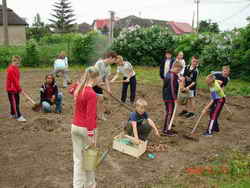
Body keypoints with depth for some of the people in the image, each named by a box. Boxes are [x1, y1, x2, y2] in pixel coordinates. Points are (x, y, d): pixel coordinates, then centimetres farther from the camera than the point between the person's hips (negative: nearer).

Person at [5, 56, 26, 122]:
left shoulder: (16, 68, 11)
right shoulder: (11, 69, -18)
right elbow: (14, 80, -19)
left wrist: (19, 88, 8)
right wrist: (19, 88, -15)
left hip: (16, 88, 9)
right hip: (11, 89, -9)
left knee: (17, 102, 15)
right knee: (14, 103, -6)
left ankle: (13, 114, 29)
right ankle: (19, 116, -5)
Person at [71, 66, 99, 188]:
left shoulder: (77, 88, 0)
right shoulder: (92, 94, -22)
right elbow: (90, 116, -22)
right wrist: (91, 136, -19)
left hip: (75, 127, 7)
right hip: (86, 129, -6)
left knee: (78, 159, 14)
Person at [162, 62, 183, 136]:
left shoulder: (169, 74, 12)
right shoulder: (172, 75, -18)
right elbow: (172, 87, -21)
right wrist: (175, 98, -17)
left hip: (166, 96, 10)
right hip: (170, 97, -10)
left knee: (168, 112, 17)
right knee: (170, 113, -3)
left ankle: (168, 128, 28)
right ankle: (166, 131, 2)